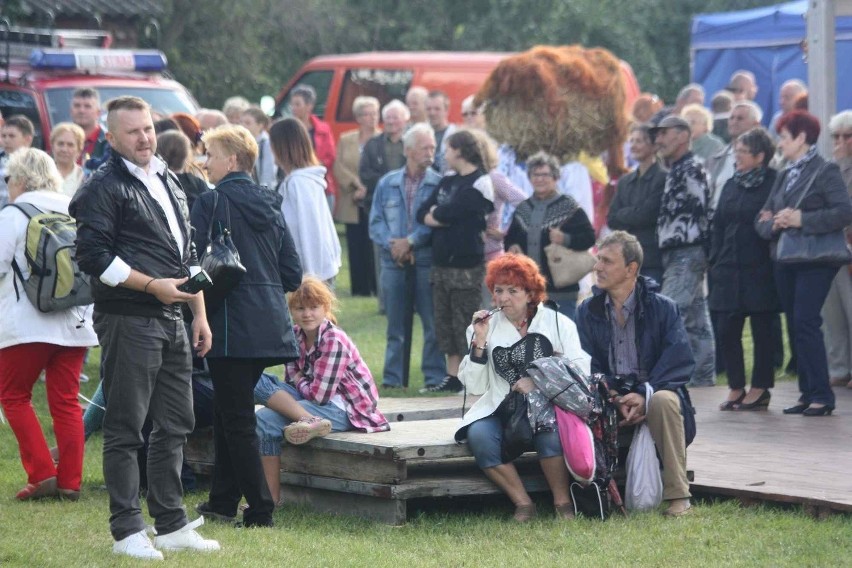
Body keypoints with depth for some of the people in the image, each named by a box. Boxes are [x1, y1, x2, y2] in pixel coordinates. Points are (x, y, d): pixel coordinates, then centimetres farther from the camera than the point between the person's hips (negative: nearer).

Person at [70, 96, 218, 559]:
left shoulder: (169, 184, 18)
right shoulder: (103, 188, -8)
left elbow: (189, 255, 24)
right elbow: (93, 256, -15)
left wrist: (200, 313, 18)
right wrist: (153, 286, -16)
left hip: (172, 320, 8)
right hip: (127, 321, -8)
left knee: (176, 424, 11)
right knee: (125, 429, -4)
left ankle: (172, 525, 19)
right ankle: (127, 531, 1)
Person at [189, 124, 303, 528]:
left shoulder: (211, 203, -9)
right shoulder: (271, 206, 11)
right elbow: (293, 274, 12)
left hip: (232, 325, -7)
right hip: (271, 325, 7)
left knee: (237, 421, -2)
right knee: (227, 412, 19)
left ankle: (260, 510, -4)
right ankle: (223, 500, 25)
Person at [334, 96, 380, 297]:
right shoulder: (345, 140, 12)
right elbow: (339, 169, 4)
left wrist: (369, 190, -13)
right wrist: (357, 185, -10)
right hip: (353, 206, 3)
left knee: (374, 247, -7)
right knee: (356, 248, 3)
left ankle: (377, 286, -1)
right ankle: (359, 287, 7)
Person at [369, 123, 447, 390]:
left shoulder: (438, 184, 1)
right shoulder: (387, 184, 11)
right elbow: (376, 222, 6)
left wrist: (411, 241, -13)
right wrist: (393, 245, -10)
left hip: (427, 261, -3)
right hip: (394, 263, 3)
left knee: (432, 323, -3)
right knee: (396, 325, 8)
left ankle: (435, 377, 1)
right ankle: (392, 378, 12)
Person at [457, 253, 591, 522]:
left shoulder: (558, 323, 6)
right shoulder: (487, 327, 11)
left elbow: (580, 371, -4)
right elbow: (475, 387, 5)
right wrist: (479, 343, -5)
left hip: (547, 406, -2)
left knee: (548, 431, -36)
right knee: (478, 435, -30)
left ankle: (563, 502, -18)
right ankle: (522, 503, -20)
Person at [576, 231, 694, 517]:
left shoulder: (662, 307, 0)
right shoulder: (588, 311, 8)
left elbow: (680, 361, -10)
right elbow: (588, 368, 0)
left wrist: (645, 395, -24)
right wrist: (615, 399, -18)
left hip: (655, 392, -2)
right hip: (608, 398, 2)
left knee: (664, 401, -37)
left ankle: (678, 495, -30)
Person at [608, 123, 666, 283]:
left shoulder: (663, 178, -5)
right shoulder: (625, 182, 17)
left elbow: (647, 214, -13)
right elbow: (611, 219, 11)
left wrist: (623, 215, 2)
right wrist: (633, 215, -7)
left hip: (653, 260, -6)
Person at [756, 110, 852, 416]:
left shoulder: (825, 171, -3)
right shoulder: (785, 176, 19)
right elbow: (762, 219, 17)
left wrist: (803, 220, -19)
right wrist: (773, 224, -6)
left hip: (815, 260, -8)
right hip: (786, 261, 8)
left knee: (805, 323, -15)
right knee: (796, 326, 7)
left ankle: (821, 395, -12)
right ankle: (808, 394, 12)